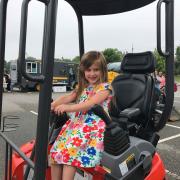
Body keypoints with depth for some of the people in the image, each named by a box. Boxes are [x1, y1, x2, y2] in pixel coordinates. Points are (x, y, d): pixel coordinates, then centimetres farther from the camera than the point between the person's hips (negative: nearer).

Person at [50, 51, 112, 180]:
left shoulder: (105, 87, -3)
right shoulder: (83, 87, 20)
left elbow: (90, 104, -18)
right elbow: (67, 98, 7)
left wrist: (68, 108, -31)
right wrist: (52, 105, -13)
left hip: (93, 127, -7)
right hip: (76, 124, 7)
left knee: (70, 153, -24)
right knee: (57, 151, -6)